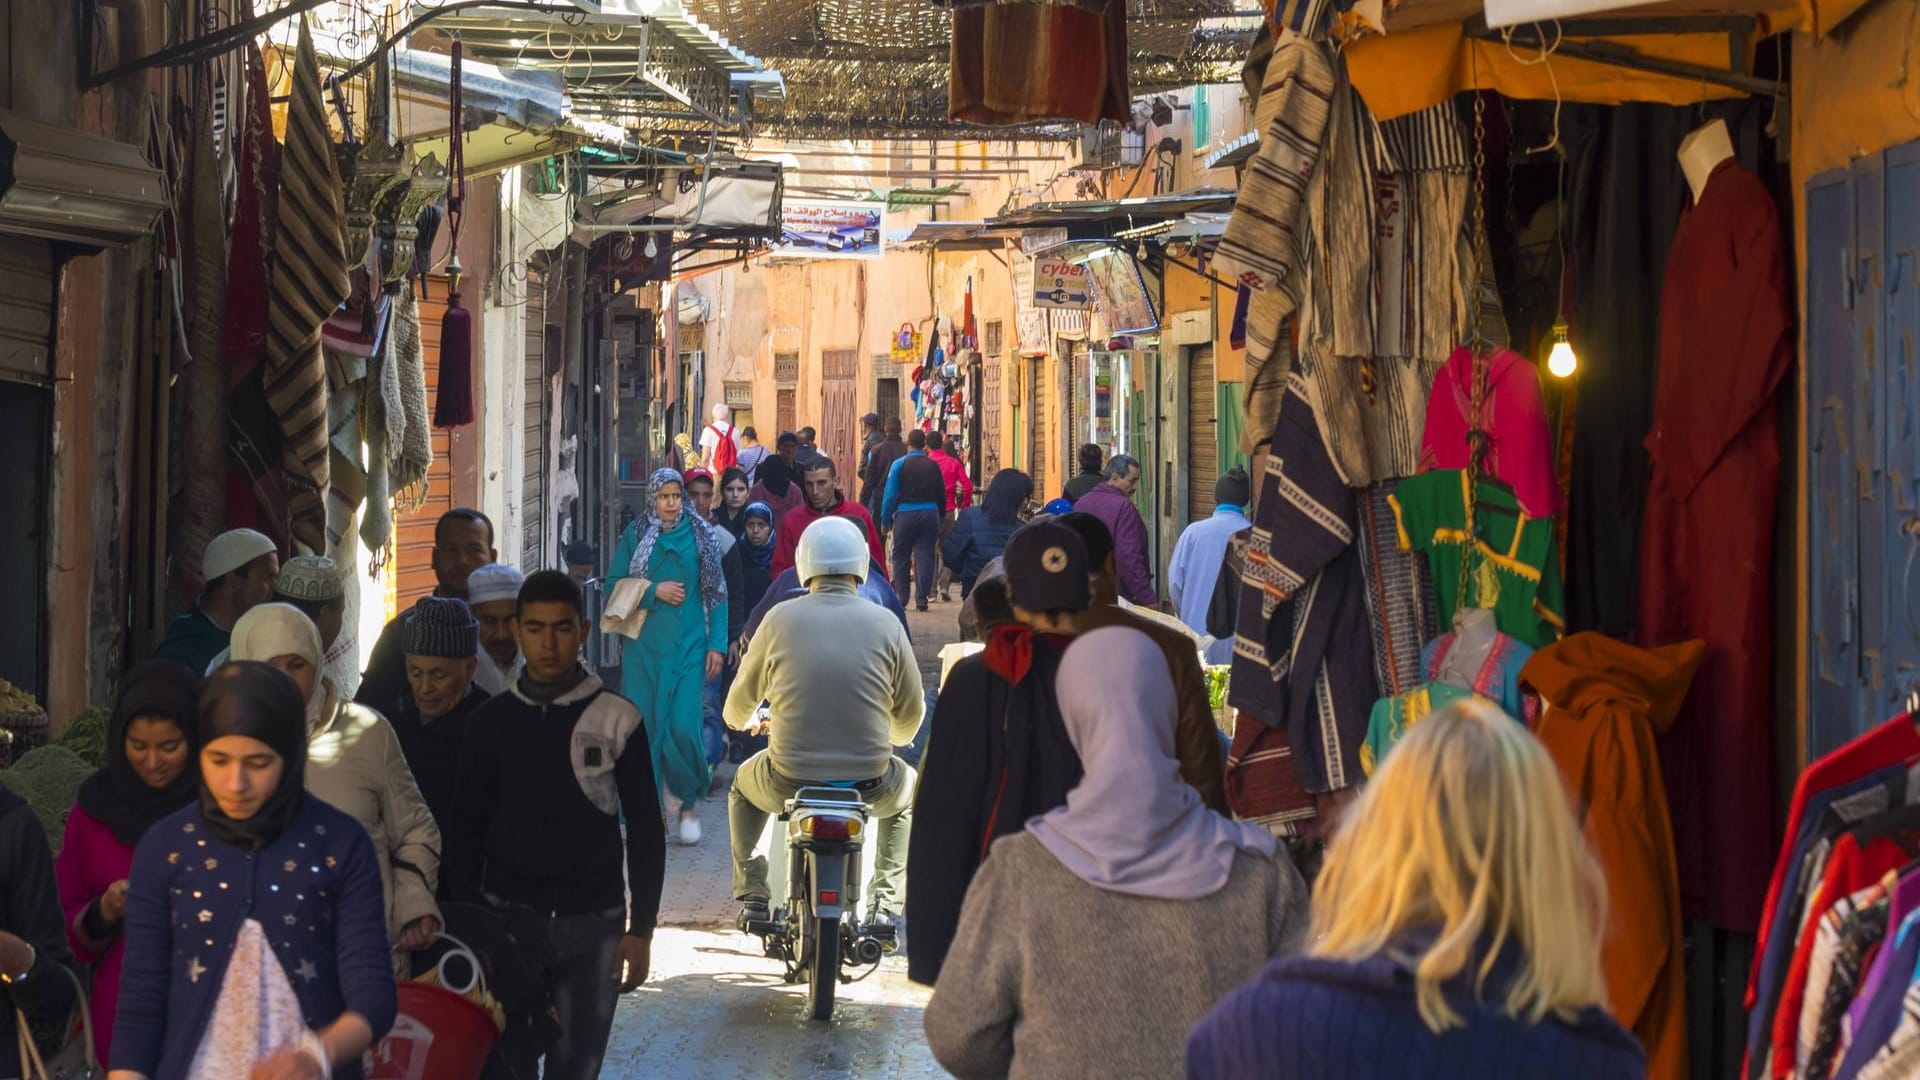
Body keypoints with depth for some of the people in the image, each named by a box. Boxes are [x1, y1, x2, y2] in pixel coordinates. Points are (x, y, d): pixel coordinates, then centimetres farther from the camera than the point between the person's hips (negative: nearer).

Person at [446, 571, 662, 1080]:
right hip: (507, 918, 1)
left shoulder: (617, 718, 0)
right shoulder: (491, 721, 4)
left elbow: (646, 832, 3)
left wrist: (641, 930, -2)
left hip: (591, 924, -1)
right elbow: (466, 829, 9)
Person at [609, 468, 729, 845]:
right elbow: (613, 586, 4)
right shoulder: (634, 535, 5)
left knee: (684, 726, -10)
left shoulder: (701, 536, 4)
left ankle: (688, 803, 12)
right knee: (643, 726, -2)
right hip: (643, 647, 1)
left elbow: (716, 593, 5)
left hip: (688, 646, -1)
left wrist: (717, 644, -2)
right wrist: (654, 592, -10)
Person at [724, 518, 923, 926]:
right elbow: (911, 716, 6)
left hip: (788, 782, 0)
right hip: (868, 785, 0)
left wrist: (740, 719, 38)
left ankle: (752, 894, 27)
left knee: (744, 784, 35)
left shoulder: (780, 619, -2)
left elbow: (740, 703, 12)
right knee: (908, 790, 35)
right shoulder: (886, 624, -2)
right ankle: (886, 901, 24)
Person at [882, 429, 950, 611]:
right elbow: (942, 495, 7)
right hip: (930, 513, 2)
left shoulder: (900, 464, -5)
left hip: (905, 514, -2)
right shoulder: (933, 466, 3)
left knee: (901, 557, 11)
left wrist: (885, 520, 2)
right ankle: (922, 598, -4)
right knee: (925, 556, 2)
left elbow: (890, 494, -5)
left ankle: (901, 597, 14)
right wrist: (941, 518, 16)